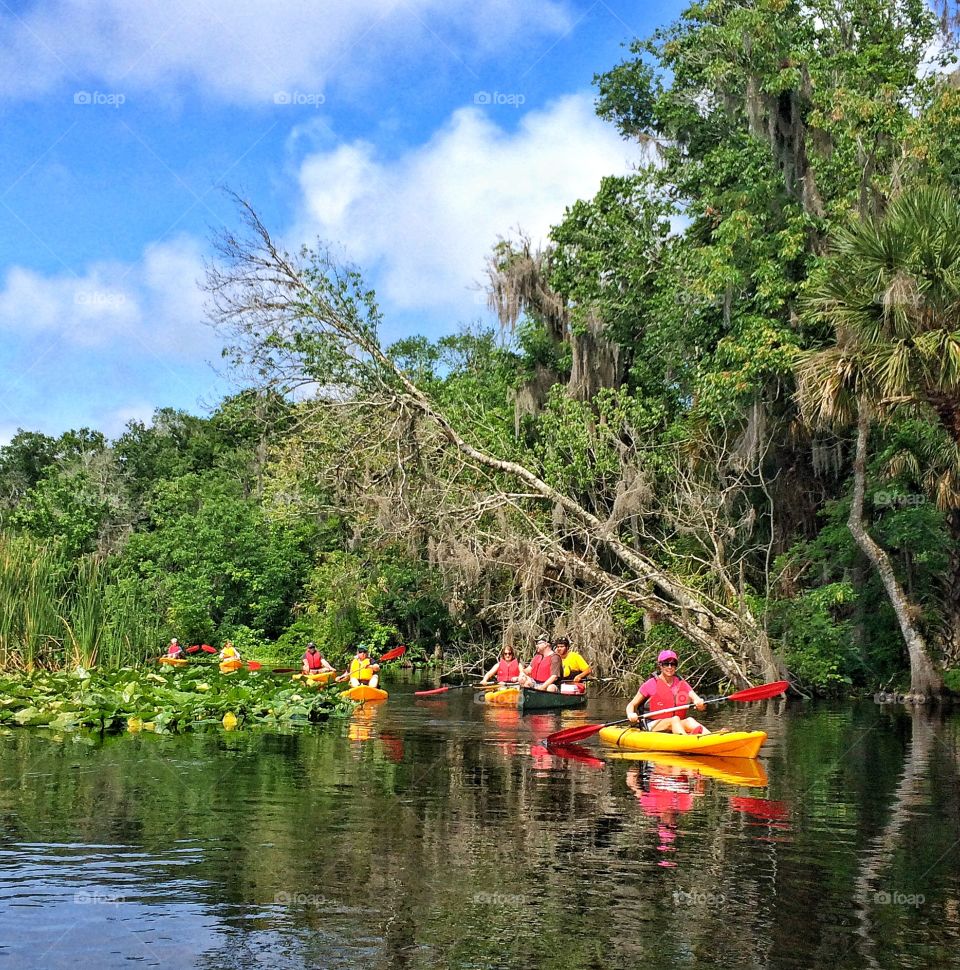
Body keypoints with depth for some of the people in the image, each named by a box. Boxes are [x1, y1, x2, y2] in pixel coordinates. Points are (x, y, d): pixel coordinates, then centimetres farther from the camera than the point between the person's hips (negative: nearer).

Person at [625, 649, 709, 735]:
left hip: (678, 725, 3)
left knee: (690, 721, -29)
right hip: (653, 725, -3)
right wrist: (630, 714, -18)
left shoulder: (682, 684, 12)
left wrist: (699, 703, -22)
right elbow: (631, 705, 6)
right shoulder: (651, 684, 3)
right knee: (675, 719, -33)